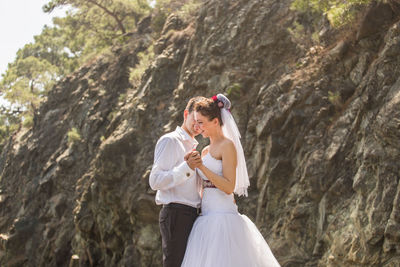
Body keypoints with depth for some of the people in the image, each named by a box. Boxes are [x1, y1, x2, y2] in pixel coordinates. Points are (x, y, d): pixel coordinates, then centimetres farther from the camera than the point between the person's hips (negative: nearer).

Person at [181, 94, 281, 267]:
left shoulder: (227, 146, -7)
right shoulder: (206, 151, 18)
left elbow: (229, 187, -15)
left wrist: (201, 167, -17)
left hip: (222, 216, -8)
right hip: (206, 217, 8)